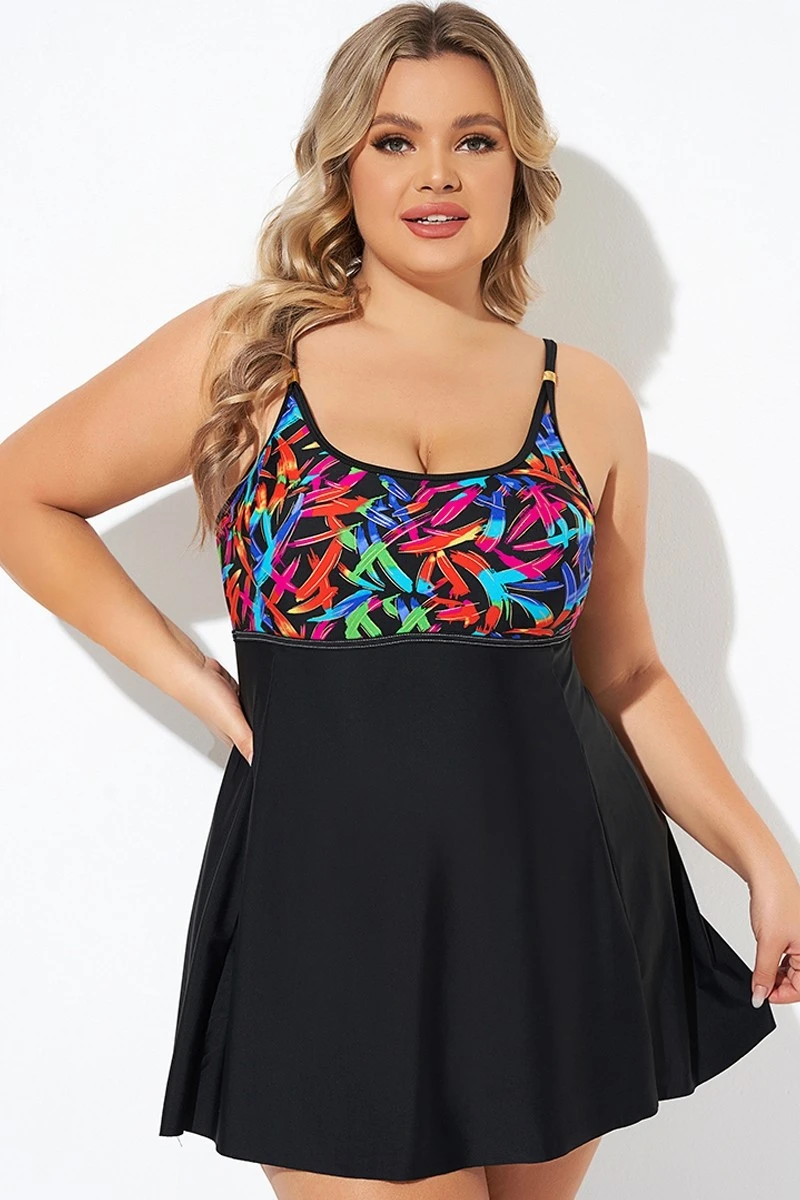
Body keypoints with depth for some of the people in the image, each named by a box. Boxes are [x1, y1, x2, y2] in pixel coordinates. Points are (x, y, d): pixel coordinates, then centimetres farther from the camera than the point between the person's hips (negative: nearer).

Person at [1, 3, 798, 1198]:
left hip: (564, 898, 3)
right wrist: (188, 674, -1)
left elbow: (624, 675, 12)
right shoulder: (240, 354, 0)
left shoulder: (586, 401, 7)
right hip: (336, 907, -3)